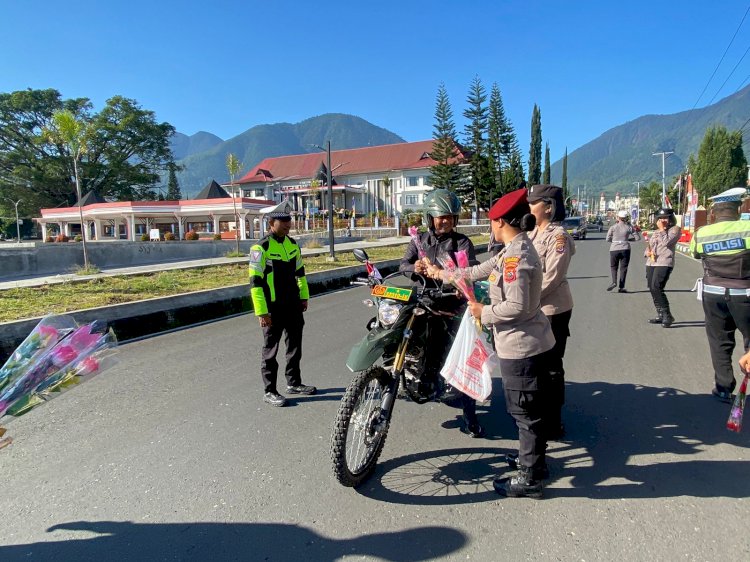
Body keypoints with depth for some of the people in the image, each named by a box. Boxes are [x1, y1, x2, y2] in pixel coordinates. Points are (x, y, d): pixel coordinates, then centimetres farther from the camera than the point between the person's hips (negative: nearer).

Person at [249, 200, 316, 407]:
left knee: (295, 345, 16)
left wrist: (304, 297, 17)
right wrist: (261, 311, -18)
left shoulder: (292, 244, 8)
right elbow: (255, 281, -16)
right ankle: (270, 391, 15)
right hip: (273, 308, -7)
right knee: (270, 350, 4)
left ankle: (294, 383, 32)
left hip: (293, 305, 7)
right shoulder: (261, 248, -14)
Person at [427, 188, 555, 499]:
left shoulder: (516, 255, -22)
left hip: (521, 346, -10)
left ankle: (528, 479, 18)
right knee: (529, 408, 23)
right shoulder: (515, 250, 9)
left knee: (524, 411, 3)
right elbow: (478, 271, 18)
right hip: (531, 343, 10)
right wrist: (442, 274, 25)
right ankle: (535, 459, 41)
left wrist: (484, 312, -13)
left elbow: (516, 306, -28)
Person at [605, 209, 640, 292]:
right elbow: (638, 237, 4)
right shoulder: (629, 227, 0)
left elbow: (608, 239, 0)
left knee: (613, 266, 15)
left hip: (614, 249, 0)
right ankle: (621, 287, 4)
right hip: (625, 249, 0)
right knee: (623, 267, 7)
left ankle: (614, 281, -9)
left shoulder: (613, 227, -2)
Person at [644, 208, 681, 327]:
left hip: (664, 263, -7)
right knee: (652, 289, 7)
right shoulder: (656, 232, 20)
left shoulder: (675, 229, 0)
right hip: (650, 263, 8)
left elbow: (666, 242, -16)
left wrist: (662, 229, -7)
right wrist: (648, 252, -1)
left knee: (656, 288, -18)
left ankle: (667, 315, -8)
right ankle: (660, 315, 17)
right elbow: (648, 246, 21)